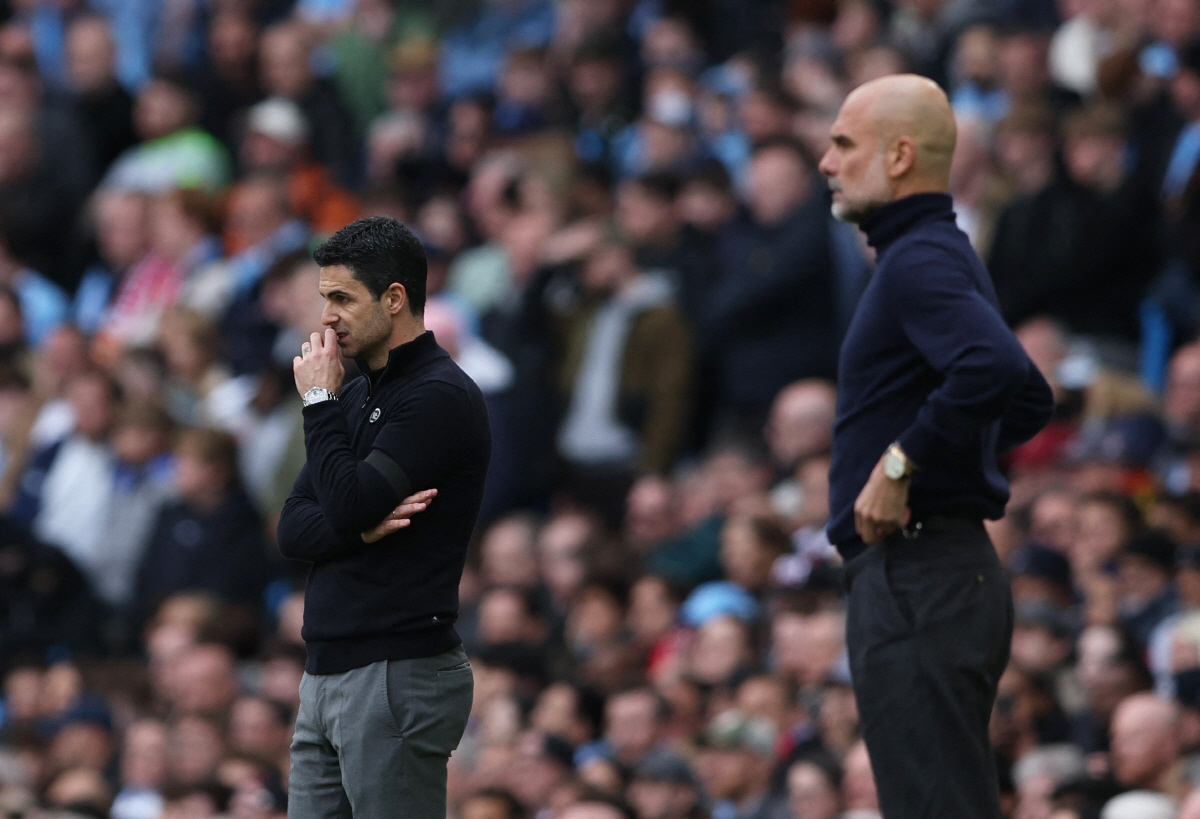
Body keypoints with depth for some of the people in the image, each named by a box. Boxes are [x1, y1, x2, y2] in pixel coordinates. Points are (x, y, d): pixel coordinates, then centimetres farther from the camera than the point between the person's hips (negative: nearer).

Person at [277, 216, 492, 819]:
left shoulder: (440, 396, -11)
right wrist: (362, 527, -11)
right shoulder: (358, 396, 17)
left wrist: (319, 401, -8)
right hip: (326, 677, 9)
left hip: (399, 678, -9)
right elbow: (293, 531, 10)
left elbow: (348, 504, -20)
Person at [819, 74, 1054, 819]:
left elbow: (997, 369, -32)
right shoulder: (944, 254, 19)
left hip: (917, 579, -11)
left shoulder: (920, 261, -13)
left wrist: (901, 463, -23)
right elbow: (1031, 401, 30)